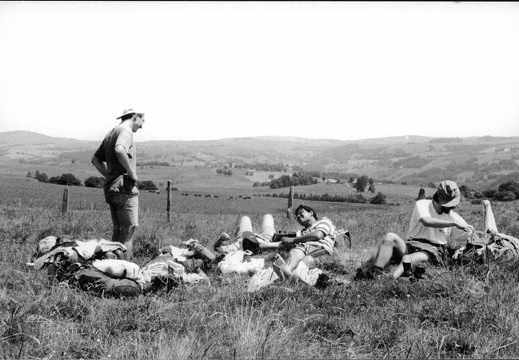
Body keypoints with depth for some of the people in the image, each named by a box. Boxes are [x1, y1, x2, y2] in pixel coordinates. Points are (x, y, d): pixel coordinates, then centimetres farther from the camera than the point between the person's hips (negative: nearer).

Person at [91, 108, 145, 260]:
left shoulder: (110, 133, 20)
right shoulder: (126, 131, -9)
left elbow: (95, 159, 25)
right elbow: (120, 150, -31)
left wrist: (109, 175, 16)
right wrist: (131, 172, -21)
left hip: (110, 187, 9)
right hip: (124, 186, -9)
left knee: (118, 230, 13)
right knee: (129, 229, -7)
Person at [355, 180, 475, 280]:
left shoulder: (453, 216, 8)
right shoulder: (422, 205, -2)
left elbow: (471, 233, 13)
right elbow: (426, 221, -23)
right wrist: (454, 223, -28)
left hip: (433, 251, -1)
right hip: (411, 246, 2)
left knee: (408, 259, -36)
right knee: (390, 237, -28)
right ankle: (374, 272, -44)